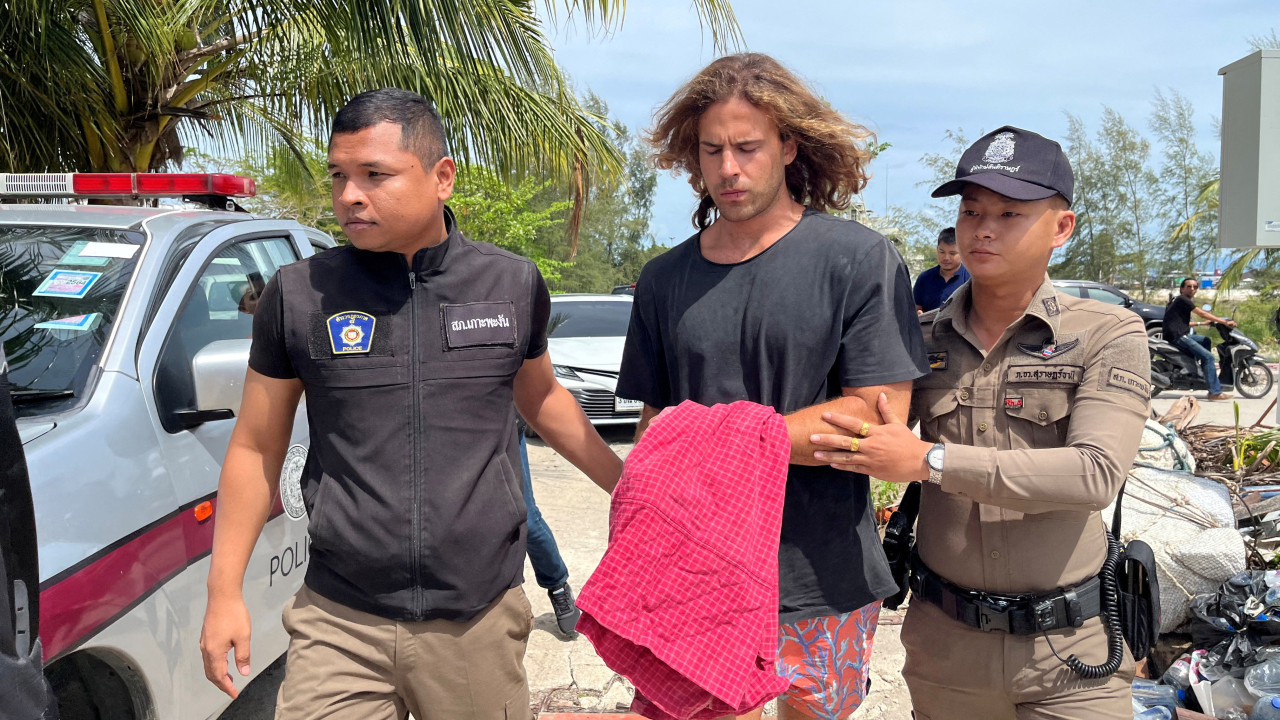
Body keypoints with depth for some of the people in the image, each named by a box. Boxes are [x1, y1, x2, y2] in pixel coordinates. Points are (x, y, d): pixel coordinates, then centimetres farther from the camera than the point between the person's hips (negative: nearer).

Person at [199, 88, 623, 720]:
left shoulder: (514, 285, 2)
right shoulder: (298, 295, -1)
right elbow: (256, 448, 6)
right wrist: (224, 591, 4)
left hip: (481, 621, 1)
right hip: (339, 625, 0)